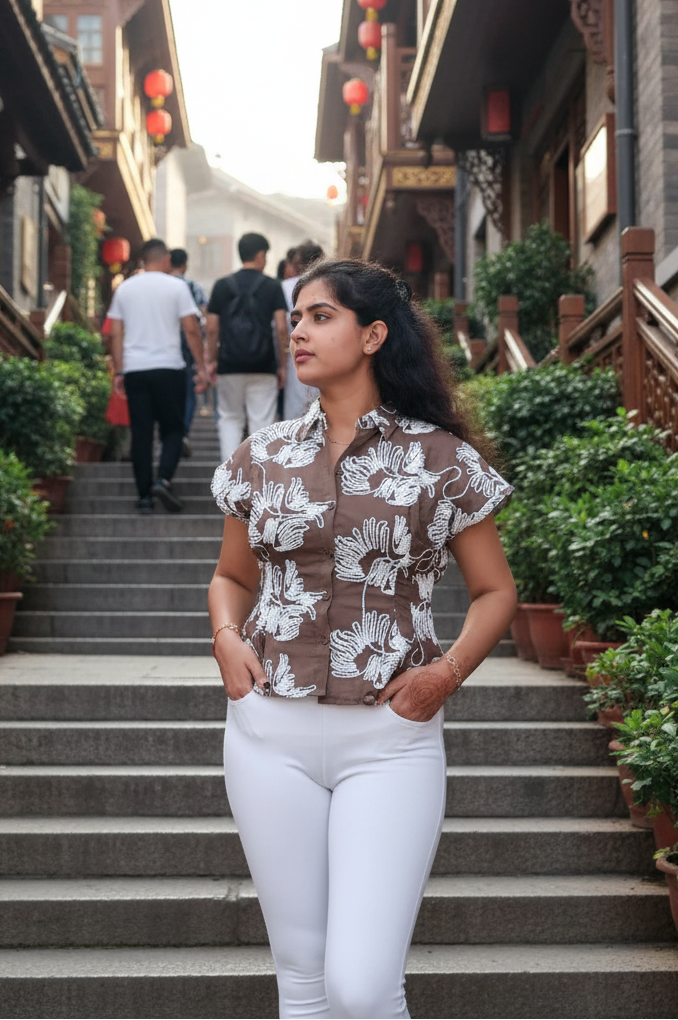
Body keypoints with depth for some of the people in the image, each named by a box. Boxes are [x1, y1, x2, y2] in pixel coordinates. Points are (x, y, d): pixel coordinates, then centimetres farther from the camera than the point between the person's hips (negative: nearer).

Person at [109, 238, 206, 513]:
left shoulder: (125, 289, 9)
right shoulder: (176, 286, 0)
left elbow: (115, 333, 7)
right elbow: (191, 329, -4)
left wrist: (119, 371, 12)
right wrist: (201, 367, 1)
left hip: (134, 369, 3)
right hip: (169, 367, -3)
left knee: (141, 433, 6)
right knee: (173, 428, 6)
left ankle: (145, 496, 5)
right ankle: (163, 479, -16)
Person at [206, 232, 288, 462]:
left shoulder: (222, 285, 5)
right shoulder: (272, 286, 0)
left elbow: (212, 328, 3)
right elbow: (281, 328, -5)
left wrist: (212, 360, 12)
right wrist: (282, 364, 2)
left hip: (230, 365, 2)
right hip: (263, 366, -2)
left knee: (230, 419, 13)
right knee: (261, 422, 3)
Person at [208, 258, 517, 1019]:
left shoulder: (441, 460, 0)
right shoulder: (262, 457, 8)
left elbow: (495, 591, 7)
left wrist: (450, 669, -10)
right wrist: (227, 636, 0)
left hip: (390, 739, -3)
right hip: (272, 733, 3)